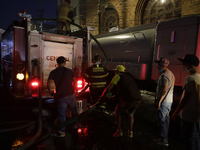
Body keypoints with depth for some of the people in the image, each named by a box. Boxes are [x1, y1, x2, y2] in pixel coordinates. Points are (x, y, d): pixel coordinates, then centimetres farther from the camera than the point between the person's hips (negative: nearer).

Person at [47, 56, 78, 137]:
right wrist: (75, 89, 19)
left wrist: (50, 92, 8)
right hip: (71, 94, 1)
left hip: (61, 96, -1)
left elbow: (49, 84, -9)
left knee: (62, 114, 6)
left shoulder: (53, 72, -3)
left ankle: (62, 131, 11)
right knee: (74, 110, 22)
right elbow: (74, 82, 3)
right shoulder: (70, 71, -1)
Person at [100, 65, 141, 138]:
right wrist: (116, 96, 48)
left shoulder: (118, 76, 6)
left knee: (118, 111, 21)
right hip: (138, 99, 6)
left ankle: (119, 131, 22)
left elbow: (108, 88, -2)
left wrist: (102, 97, 12)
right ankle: (130, 132, 31)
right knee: (130, 114, 31)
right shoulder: (129, 76, 27)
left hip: (128, 100, -6)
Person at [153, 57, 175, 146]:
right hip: (169, 100, 10)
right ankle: (164, 138, 30)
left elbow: (164, 90, -24)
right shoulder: (171, 74, 14)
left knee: (162, 120, -1)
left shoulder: (164, 75, -18)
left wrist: (159, 101, -20)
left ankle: (164, 140, 9)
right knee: (166, 119, 17)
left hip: (163, 101, -10)